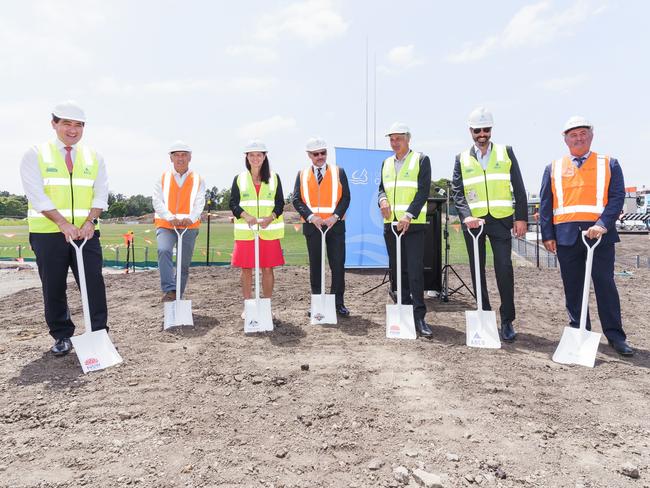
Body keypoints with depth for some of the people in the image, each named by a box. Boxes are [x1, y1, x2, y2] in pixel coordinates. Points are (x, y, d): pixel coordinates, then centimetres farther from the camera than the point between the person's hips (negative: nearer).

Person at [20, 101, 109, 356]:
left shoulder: (94, 157, 11)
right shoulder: (35, 155, 2)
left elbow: (101, 194, 4)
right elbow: (37, 194, -8)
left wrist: (90, 221, -12)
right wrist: (63, 223, -18)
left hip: (85, 232, 2)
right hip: (48, 233, -1)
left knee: (94, 284, -1)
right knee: (53, 288, 6)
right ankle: (61, 336, 20)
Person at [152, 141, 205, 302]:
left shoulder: (198, 180, 8)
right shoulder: (162, 179, 8)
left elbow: (199, 204, -4)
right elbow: (157, 202, -3)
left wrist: (190, 218, -25)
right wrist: (171, 218, -22)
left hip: (189, 227, 1)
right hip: (165, 225, -1)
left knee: (184, 264, 5)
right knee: (164, 250, -28)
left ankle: (178, 297, 17)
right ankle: (169, 290, -30)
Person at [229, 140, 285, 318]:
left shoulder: (274, 178, 8)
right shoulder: (239, 179, 7)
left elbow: (280, 202, 4)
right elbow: (233, 203, 2)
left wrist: (270, 218, -15)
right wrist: (246, 216, -18)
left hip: (269, 231, 0)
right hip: (245, 231, 0)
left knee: (267, 268, 2)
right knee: (246, 268, 3)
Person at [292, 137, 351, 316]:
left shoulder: (338, 172, 6)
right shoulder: (302, 175, 7)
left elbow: (345, 197, 1)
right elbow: (297, 200, 1)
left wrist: (335, 216, -13)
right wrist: (311, 217, -13)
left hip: (335, 225, -1)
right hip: (312, 226, 1)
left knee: (338, 265, 0)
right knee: (315, 266, 7)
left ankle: (338, 303, 10)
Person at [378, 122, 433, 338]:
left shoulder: (421, 160, -1)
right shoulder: (386, 163, 16)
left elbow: (423, 191, -10)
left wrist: (408, 216, -21)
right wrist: (383, 200, -7)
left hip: (413, 224, -5)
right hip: (390, 223, 6)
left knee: (415, 271, -9)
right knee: (397, 270, 10)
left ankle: (419, 316, -5)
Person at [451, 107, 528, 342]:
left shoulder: (506, 152, 8)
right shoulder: (462, 158, 9)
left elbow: (518, 188, 5)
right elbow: (457, 192, 0)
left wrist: (521, 218, -3)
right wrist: (466, 216, -16)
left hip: (500, 219, -1)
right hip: (473, 221, 2)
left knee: (504, 268, -6)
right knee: (477, 270, 7)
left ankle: (507, 320, 5)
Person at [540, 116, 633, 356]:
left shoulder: (609, 164, 8)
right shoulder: (554, 168, 11)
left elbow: (617, 197, -2)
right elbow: (545, 204, 8)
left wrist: (602, 224, -17)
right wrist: (547, 235, 1)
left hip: (599, 233, -1)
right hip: (566, 235, 2)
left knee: (605, 284, 1)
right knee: (573, 287, 7)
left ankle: (615, 335, 11)